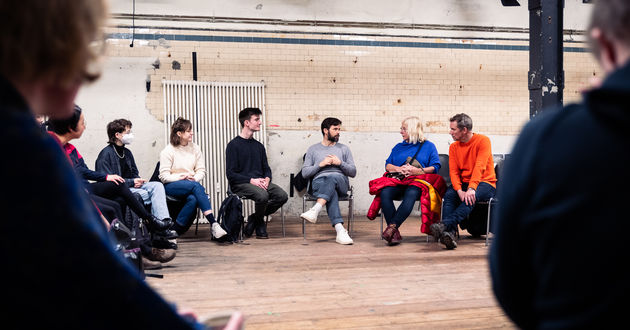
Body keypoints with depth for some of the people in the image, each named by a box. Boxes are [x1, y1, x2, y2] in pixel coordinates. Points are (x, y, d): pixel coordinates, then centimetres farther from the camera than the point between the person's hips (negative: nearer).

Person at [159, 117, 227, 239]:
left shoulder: (195, 148, 12)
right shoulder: (167, 151, -1)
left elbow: (201, 170, 9)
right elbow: (164, 176, -7)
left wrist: (194, 178, -11)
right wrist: (181, 177, -17)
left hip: (191, 184, 4)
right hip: (171, 186, -4)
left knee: (193, 199, -34)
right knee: (197, 187, -35)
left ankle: (174, 230, -25)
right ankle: (213, 224, -42)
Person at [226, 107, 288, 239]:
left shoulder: (259, 146, 18)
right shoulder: (234, 145, -2)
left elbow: (266, 169, 20)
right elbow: (231, 174, -8)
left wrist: (266, 180, -4)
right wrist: (252, 180, -18)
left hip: (259, 182, 6)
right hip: (240, 184, -6)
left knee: (282, 196, -20)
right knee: (262, 195, -34)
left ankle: (254, 218, 1)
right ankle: (260, 224, -2)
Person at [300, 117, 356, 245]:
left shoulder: (344, 149, 24)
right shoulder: (313, 149, 21)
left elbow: (353, 172, 17)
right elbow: (305, 173, 11)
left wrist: (340, 163, -1)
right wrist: (320, 164, -3)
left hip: (340, 182, 1)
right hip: (319, 182, -1)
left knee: (332, 177, -38)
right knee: (331, 192, -38)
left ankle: (315, 210, -55)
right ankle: (340, 230, -53)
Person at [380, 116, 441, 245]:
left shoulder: (428, 146, 18)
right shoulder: (398, 147, 31)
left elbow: (435, 167, 6)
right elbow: (388, 165, 19)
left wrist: (418, 171, -10)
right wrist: (399, 169, -2)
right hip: (397, 181, 3)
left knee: (411, 194, -40)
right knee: (385, 193, -32)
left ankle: (391, 227, -48)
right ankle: (395, 234, -38)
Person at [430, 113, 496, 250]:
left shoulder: (483, 140, -8)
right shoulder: (454, 147, 8)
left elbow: (479, 167, -21)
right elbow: (453, 172, -1)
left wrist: (471, 189, -35)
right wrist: (459, 191, -21)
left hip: (486, 183, -4)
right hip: (463, 183, 4)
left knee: (471, 197, -36)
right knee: (449, 195, -28)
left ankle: (445, 225, -54)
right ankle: (449, 233, -46)